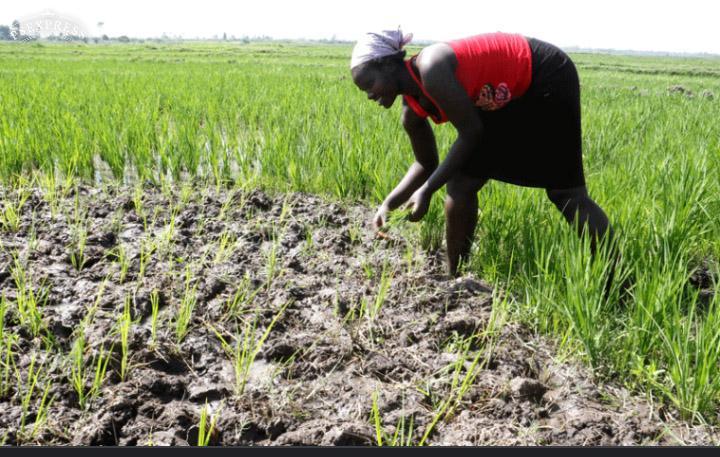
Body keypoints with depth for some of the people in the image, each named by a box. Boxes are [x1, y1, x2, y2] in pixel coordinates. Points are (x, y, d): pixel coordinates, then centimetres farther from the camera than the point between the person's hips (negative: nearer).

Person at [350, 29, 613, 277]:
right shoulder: (411, 112, -1)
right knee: (461, 183, 2)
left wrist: (427, 190, -22)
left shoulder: (431, 70, -28)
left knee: (566, 193, -7)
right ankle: (454, 278, 13)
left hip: (547, 77, -8)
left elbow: (471, 132, -24)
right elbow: (426, 164, 10)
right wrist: (389, 203, -4)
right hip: (510, 96, 9)